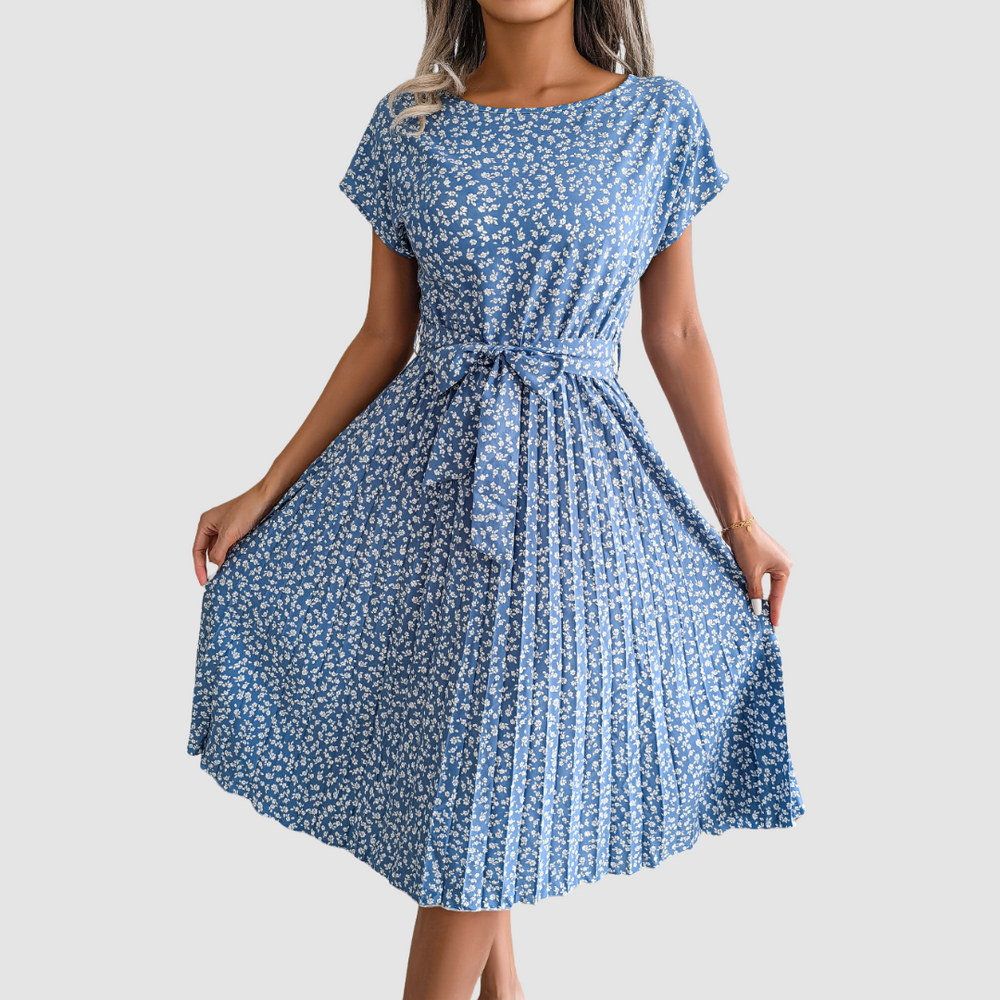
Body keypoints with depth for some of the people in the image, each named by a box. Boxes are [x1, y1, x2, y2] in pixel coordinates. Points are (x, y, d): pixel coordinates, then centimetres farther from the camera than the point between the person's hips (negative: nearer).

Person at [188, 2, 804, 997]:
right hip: (424, 467, 2)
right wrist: (265, 492, 2)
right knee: (453, 730, 14)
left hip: (571, 476, -2)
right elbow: (383, 337, 4)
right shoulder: (409, 124, 1)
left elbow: (676, 334, 2)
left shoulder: (657, 120, -3)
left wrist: (737, 515, 4)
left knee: (491, 777, 3)